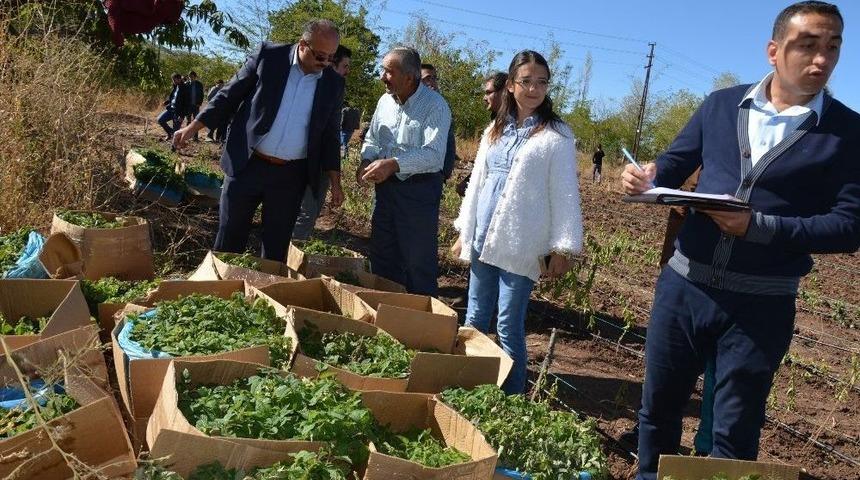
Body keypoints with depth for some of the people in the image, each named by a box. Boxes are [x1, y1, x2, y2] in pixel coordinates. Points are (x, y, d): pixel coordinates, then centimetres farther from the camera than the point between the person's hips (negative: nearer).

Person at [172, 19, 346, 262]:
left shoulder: (334, 83, 3)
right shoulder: (268, 55, -4)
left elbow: (330, 135, 9)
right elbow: (229, 96, 2)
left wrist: (335, 182, 6)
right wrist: (192, 128, 0)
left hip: (290, 176, 1)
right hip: (247, 166, -1)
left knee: (277, 247, 8)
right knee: (229, 238, 9)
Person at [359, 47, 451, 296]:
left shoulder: (435, 105, -15)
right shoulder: (385, 100, 7)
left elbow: (434, 154, -25)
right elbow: (372, 138, 17)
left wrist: (394, 163, -35)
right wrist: (367, 160, -4)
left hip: (420, 189, -7)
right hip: (386, 186, 7)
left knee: (419, 262, 2)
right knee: (381, 255, 17)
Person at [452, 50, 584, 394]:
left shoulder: (557, 135, -3)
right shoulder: (494, 130, 13)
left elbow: (564, 194, -6)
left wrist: (562, 248, -11)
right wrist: (465, 232, 16)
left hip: (520, 245, -5)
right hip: (483, 239, 5)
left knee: (509, 325, -2)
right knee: (475, 319, 11)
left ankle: (511, 398, 11)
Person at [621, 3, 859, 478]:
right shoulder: (721, 105, 4)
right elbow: (673, 166, 11)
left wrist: (758, 227, -22)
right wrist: (644, 178, -12)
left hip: (760, 304, -2)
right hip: (684, 286, 3)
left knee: (733, 435, 11)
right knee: (657, 409, 17)